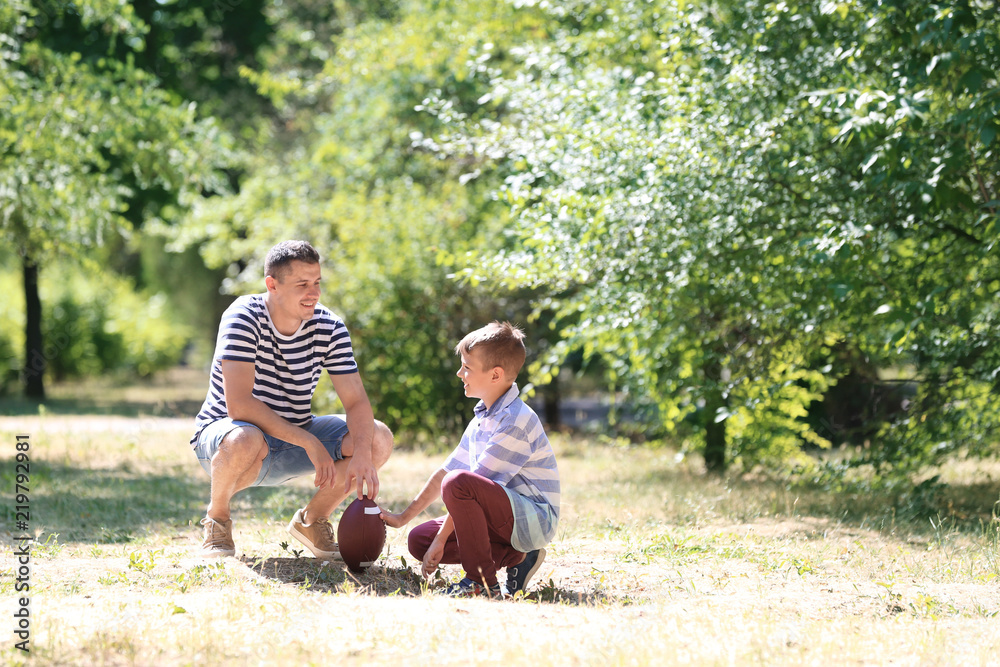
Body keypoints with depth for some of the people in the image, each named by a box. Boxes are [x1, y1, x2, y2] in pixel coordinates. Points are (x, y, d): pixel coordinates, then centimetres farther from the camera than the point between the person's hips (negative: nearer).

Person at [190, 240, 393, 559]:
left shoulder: (329, 327, -7)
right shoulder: (244, 317, -22)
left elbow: (356, 401, -11)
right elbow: (238, 404, -30)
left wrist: (362, 454, -32)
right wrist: (308, 442, -32)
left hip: (293, 440, 5)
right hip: (222, 430, -5)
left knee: (379, 439, -15)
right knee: (246, 440, -42)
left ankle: (312, 520, 9)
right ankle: (217, 518, -8)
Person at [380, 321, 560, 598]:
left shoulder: (515, 420, -18)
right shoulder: (482, 418, 14)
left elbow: (460, 485, -19)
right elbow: (446, 470, 19)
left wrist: (441, 539, -18)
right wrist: (403, 517, 17)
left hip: (534, 519, -10)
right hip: (507, 517, 10)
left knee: (459, 482, -32)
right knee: (418, 540, 2)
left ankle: (484, 582, -24)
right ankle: (516, 557, 1)